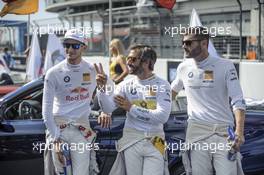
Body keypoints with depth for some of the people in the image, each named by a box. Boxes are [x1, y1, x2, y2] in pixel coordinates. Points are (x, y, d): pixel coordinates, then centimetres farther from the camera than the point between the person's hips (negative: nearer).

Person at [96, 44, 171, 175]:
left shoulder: (162, 85, -5)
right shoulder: (126, 85, 4)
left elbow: (162, 116, -16)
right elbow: (108, 108, -5)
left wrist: (131, 108, -14)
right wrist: (102, 87, -21)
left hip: (154, 141, -2)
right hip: (131, 141, 2)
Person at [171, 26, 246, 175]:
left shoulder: (225, 66, -3)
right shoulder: (184, 67, 8)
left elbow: (238, 101, -8)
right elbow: (172, 91, 28)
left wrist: (240, 132, -21)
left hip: (223, 131, -3)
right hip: (196, 131, 3)